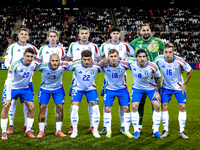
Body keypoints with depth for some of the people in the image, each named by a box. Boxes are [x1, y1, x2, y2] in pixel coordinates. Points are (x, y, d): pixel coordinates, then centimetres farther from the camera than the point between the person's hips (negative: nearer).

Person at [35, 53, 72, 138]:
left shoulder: (62, 67, -25)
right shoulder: (43, 66, -29)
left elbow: (70, 64, -3)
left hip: (58, 89, 1)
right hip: (45, 89, -1)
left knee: (60, 108, -6)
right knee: (42, 108, -6)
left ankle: (58, 131, 5)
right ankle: (41, 131, 6)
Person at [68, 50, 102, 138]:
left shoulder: (96, 66, -19)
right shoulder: (76, 65, -22)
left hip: (91, 89, 1)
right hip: (78, 88, -1)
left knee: (95, 108, -9)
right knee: (74, 108, -10)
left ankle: (95, 131, 5)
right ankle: (74, 131, 5)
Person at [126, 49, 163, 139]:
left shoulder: (153, 67, -27)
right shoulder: (131, 62, -25)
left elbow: (158, 78, -9)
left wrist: (156, 92, -8)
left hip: (151, 88, 0)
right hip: (137, 88, 1)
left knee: (157, 106, -8)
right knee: (134, 107, -10)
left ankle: (156, 131, 6)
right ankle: (136, 131, 5)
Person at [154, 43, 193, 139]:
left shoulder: (179, 61, -25)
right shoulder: (159, 60, -20)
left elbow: (190, 71, -7)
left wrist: (184, 84, -6)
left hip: (179, 87, -1)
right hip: (166, 87, 1)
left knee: (182, 107, -4)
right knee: (164, 107, -3)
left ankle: (182, 131, 6)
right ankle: (166, 130, 8)